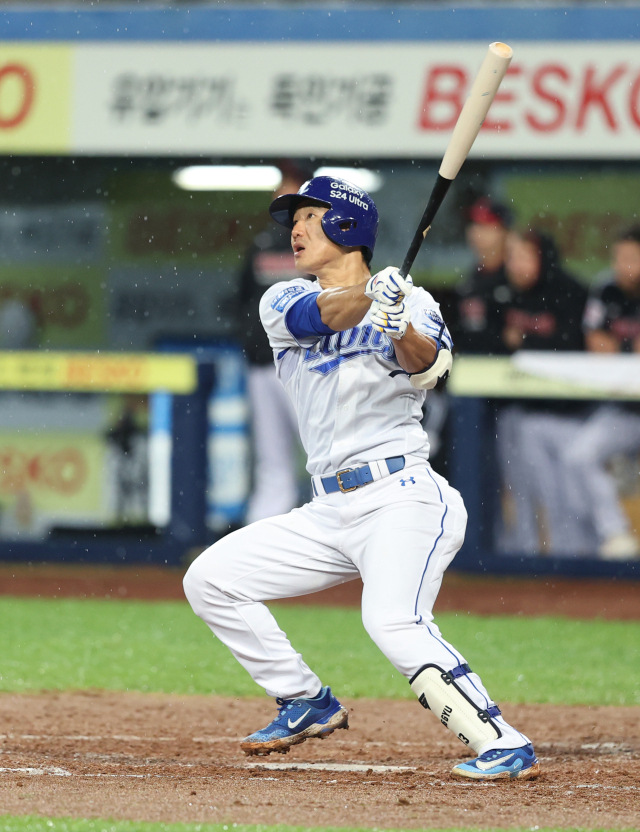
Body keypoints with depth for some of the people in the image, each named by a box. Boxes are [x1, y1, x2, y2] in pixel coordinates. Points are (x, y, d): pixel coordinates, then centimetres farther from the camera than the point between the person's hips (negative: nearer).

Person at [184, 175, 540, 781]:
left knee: (392, 622, -30)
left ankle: (506, 747, -29)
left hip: (403, 499, -7)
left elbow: (427, 367, -22)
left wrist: (402, 327, -44)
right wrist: (369, 294, -35)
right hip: (330, 513, 7)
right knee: (209, 580, 6)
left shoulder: (411, 303, -1)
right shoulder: (283, 302, 11)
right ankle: (307, 704, 18)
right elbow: (319, 314, -13)